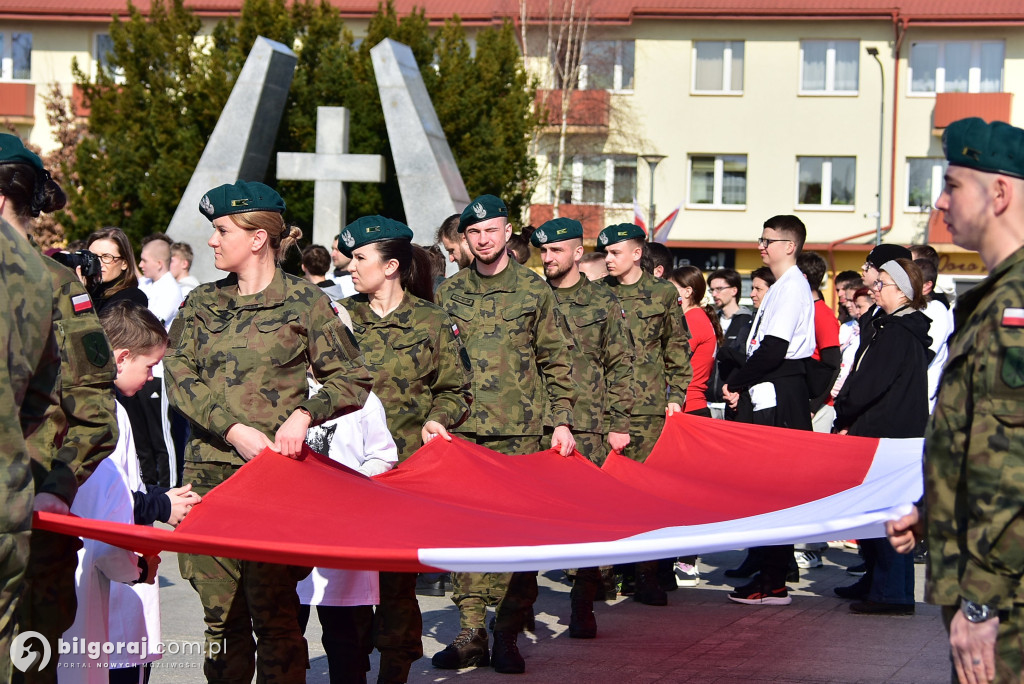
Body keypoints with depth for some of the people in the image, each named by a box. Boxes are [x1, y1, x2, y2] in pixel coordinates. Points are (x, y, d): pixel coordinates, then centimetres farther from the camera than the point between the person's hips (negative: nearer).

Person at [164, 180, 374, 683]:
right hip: (210, 468, 4)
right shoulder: (201, 304, 14)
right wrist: (234, 430, -12)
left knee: (273, 612, -5)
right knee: (220, 611, 3)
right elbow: (180, 378, 3)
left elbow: (353, 381, 3)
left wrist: (304, 414, -14)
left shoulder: (304, 302, 3)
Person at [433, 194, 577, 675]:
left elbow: (556, 360, 7)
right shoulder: (449, 293, 11)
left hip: (521, 430, -2)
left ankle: (508, 634, 5)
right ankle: (471, 632, 3)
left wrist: (561, 421, 1)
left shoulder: (534, 290, 6)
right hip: (462, 430, 2)